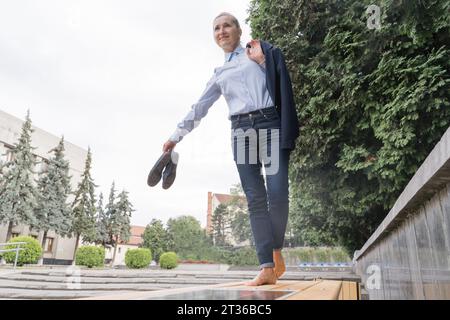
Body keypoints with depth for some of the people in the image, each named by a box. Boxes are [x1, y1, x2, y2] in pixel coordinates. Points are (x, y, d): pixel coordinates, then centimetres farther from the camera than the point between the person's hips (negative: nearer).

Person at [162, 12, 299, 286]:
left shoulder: (261, 50, 17)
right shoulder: (220, 74, 24)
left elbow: (280, 79, 7)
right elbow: (199, 108, 24)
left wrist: (261, 61, -3)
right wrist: (177, 136, 23)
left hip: (270, 123, -2)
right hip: (241, 131, 3)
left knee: (277, 193, -15)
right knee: (255, 199, -8)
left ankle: (277, 252, 7)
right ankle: (267, 268, -8)